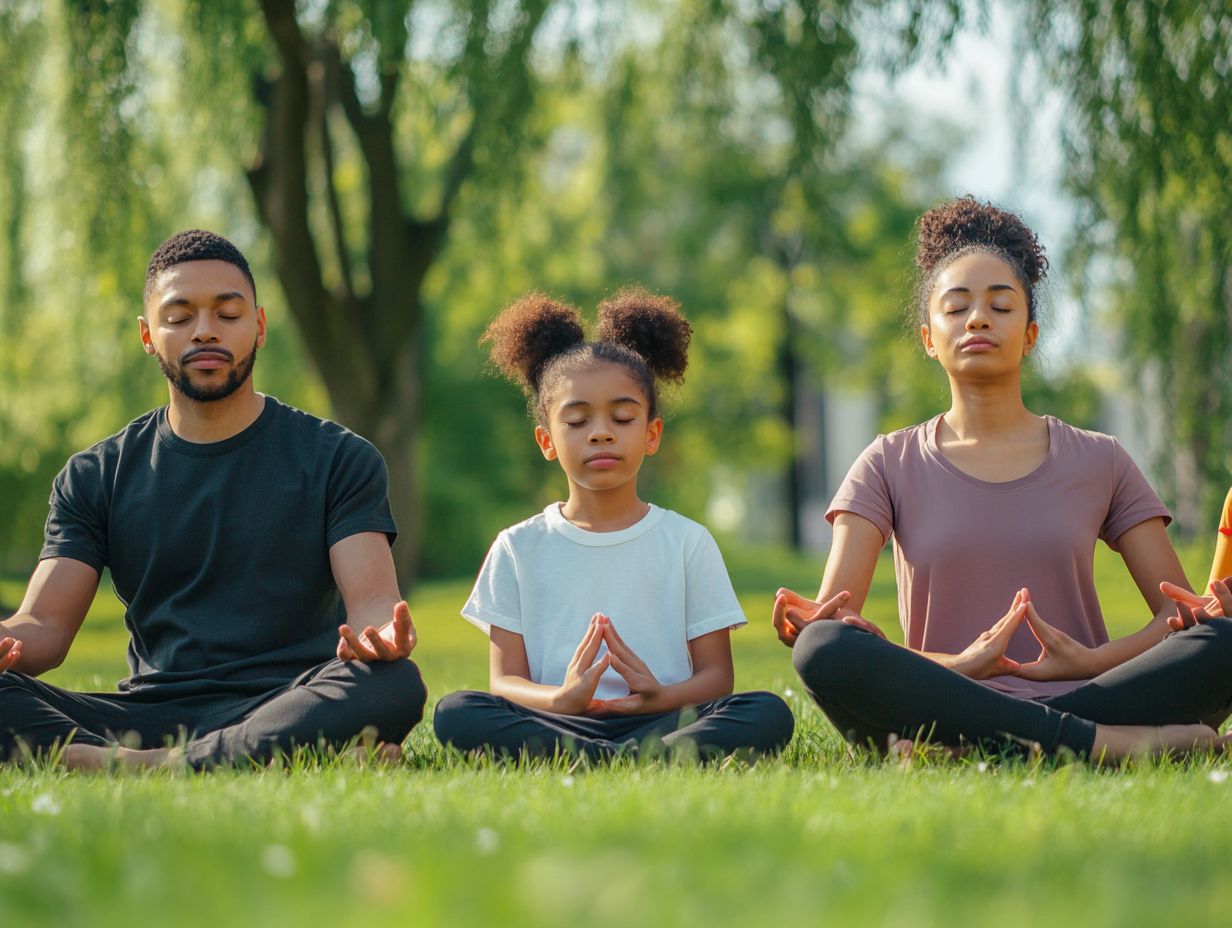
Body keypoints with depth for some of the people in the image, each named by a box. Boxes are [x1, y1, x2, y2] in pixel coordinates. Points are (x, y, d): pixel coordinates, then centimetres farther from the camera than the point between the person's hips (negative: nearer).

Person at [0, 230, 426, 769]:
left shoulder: (336, 458, 9)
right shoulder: (95, 477, 15)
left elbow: (371, 600, -2)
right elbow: (45, 624, 5)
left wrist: (380, 633, -29)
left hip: (293, 712, -1)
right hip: (150, 714, 1)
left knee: (393, 684, -35)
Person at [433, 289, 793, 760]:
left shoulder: (686, 541, 13)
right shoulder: (520, 548, 12)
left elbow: (716, 676, 7)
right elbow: (504, 682, 4)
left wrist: (661, 697, -17)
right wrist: (562, 699, -20)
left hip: (660, 721, 0)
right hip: (555, 722, 0)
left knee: (768, 714, -26)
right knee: (456, 713, -29)